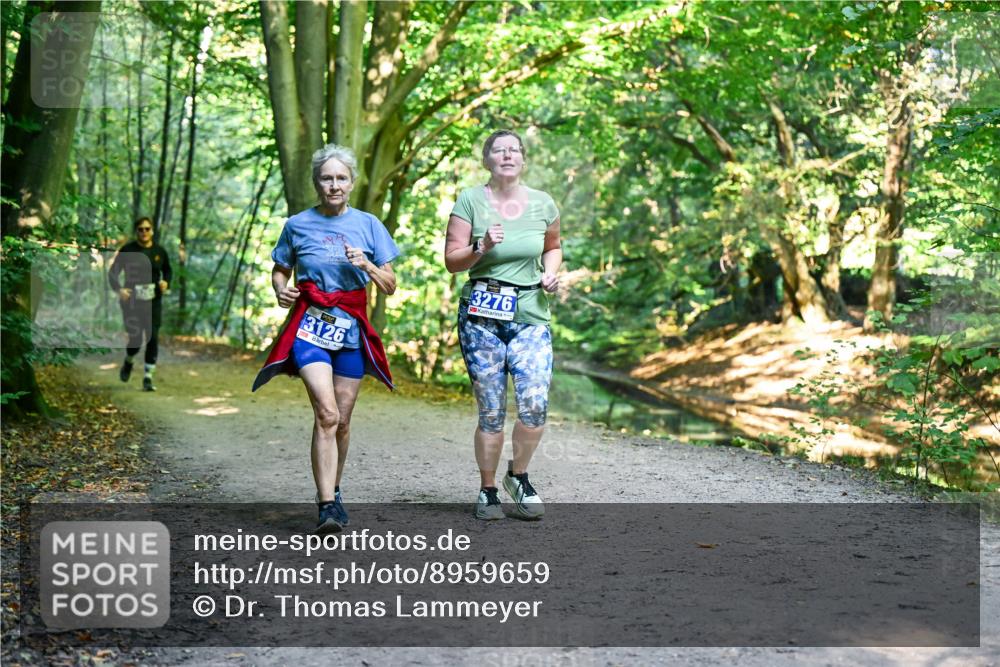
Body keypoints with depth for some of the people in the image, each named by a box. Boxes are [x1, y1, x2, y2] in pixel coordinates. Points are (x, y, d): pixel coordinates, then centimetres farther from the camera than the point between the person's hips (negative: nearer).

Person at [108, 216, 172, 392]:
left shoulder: (159, 251, 4)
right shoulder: (127, 250, -4)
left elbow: (167, 271, 19)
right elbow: (112, 273, -1)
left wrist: (166, 282, -2)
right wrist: (119, 290, -19)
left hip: (153, 301, 2)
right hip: (132, 300, -2)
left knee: (153, 338, -7)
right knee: (136, 339, -4)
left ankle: (148, 378, 1)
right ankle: (128, 362, 31)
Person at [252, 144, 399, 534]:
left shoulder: (368, 225, 6)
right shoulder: (298, 226, 4)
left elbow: (390, 287, 7)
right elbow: (280, 271, 16)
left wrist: (367, 265, -12)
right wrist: (281, 291, -5)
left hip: (352, 329, 2)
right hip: (311, 325, -2)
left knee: (341, 420, 8)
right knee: (326, 414, -18)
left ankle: (333, 491, 29)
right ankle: (327, 506, -17)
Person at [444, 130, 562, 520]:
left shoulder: (543, 204, 7)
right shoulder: (470, 201, -1)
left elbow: (553, 246, 24)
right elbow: (452, 261, 0)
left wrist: (551, 272, 5)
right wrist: (482, 247, -17)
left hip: (531, 315, 2)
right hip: (481, 315, -2)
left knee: (535, 405, -11)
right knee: (491, 412, 0)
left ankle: (518, 476, 16)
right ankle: (487, 491, 19)